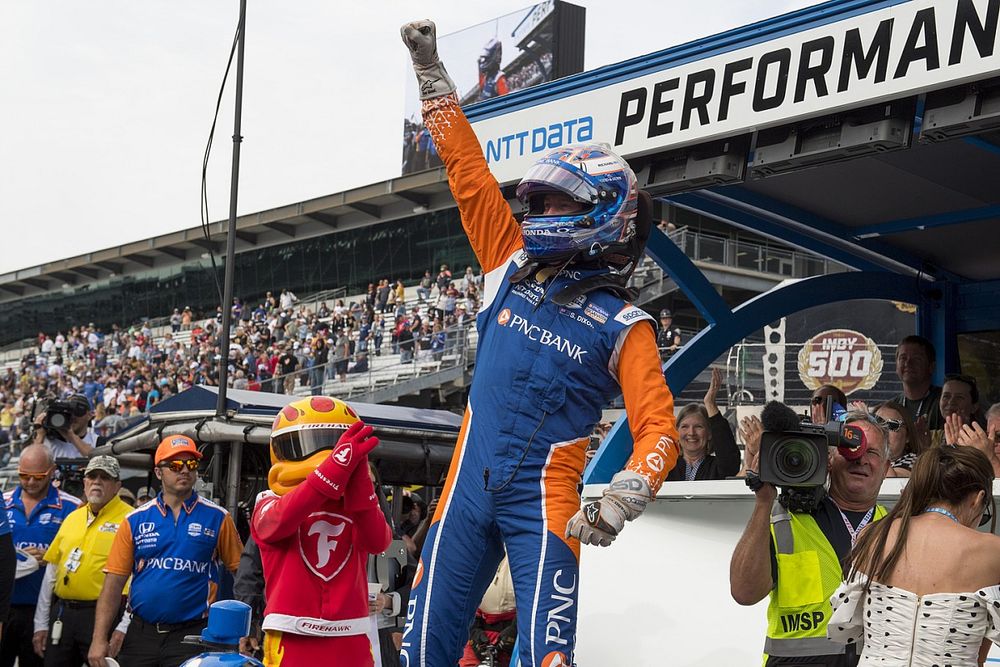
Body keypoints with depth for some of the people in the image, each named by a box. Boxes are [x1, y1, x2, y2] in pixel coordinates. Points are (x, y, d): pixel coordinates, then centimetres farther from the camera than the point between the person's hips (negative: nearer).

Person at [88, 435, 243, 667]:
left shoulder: (217, 518, 2)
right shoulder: (136, 521, 6)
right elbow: (114, 583, 3)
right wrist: (99, 639, -3)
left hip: (191, 637, -2)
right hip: (141, 635, 2)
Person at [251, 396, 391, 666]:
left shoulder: (356, 504, 12)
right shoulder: (271, 504, 3)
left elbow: (378, 541, -11)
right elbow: (280, 521, -23)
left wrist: (356, 479, -23)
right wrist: (335, 468, -34)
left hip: (351, 643, 3)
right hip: (292, 643, -3)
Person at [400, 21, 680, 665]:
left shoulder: (623, 325, -3)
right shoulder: (513, 268, 9)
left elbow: (659, 426, -7)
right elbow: (471, 173, 11)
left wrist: (624, 499, -25)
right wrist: (433, 72, 13)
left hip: (543, 500, -4)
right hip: (468, 487, 4)